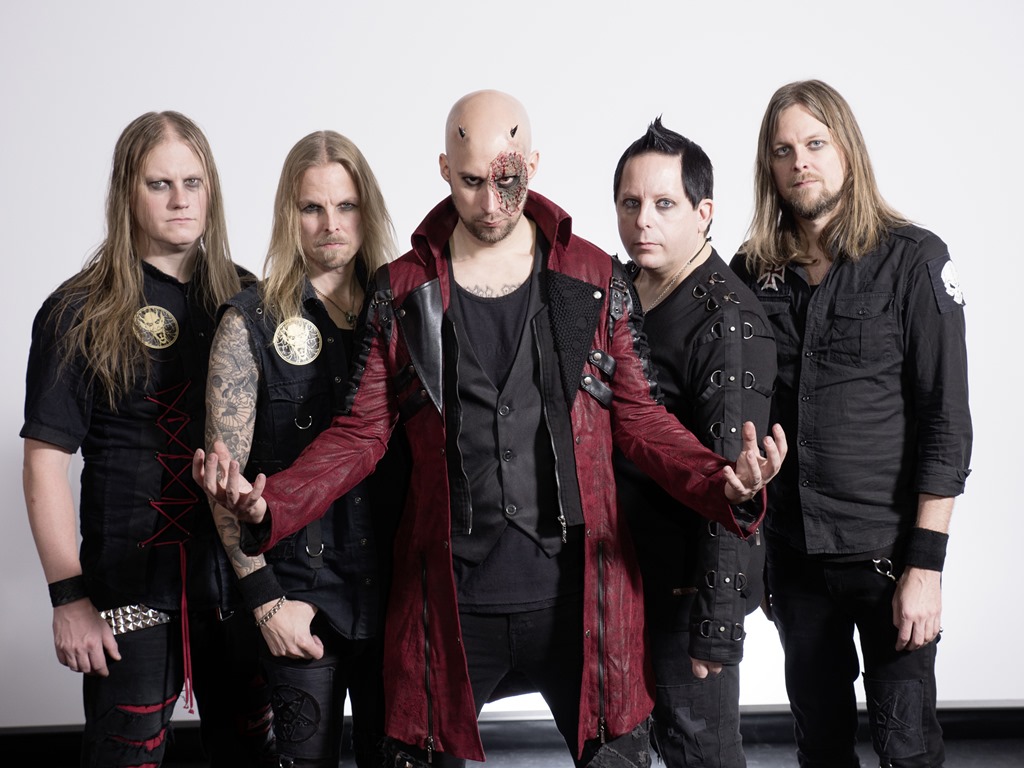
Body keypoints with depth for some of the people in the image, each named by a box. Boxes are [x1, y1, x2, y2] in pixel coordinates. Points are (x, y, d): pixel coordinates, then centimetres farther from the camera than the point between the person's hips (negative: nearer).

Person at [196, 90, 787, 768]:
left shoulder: (596, 279, 2)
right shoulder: (403, 290, 3)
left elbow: (640, 420, 3)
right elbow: (361, 433, 2)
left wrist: (724, 484, -16)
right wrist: (268, 504, -14)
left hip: (577, 593, 0)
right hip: (449, 603, 1)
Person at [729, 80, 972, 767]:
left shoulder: (913, 260, -7)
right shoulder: (753, 270, 4)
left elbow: (946, 423, -10)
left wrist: (925, 565, -14)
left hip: (887, 550, -3)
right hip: (793, 552, 4)